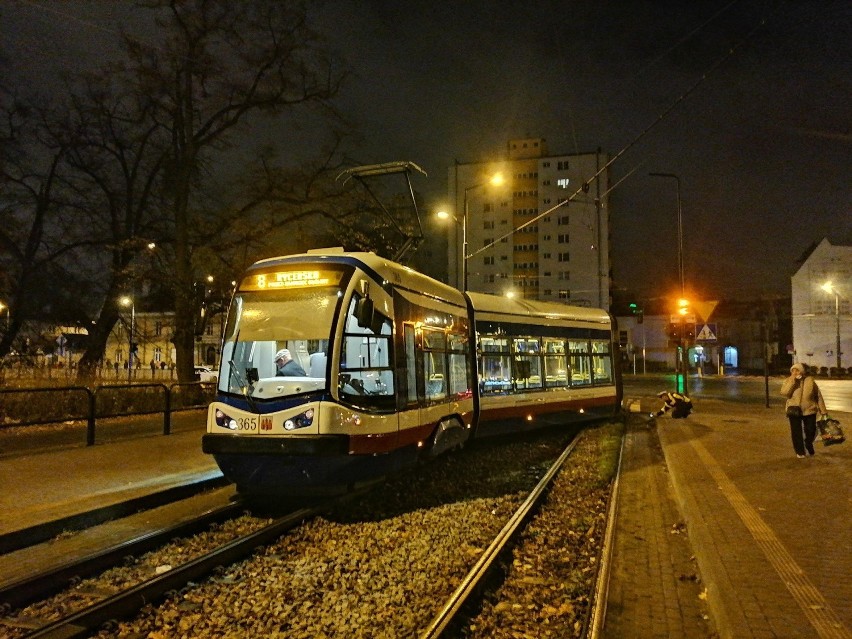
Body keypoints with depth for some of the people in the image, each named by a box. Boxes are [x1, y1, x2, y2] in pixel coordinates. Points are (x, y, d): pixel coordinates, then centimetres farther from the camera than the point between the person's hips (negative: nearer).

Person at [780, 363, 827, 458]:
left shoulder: (810, 380, -3)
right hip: (794, 411, 0)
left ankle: (808, 447, 37)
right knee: (796, 433, 3)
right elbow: (784, 392, -20)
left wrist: (823, 410, 3)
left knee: (810, 431, 8)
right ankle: (800, 451, 19)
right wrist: (792, 380, -23)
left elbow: (818, 396, 3)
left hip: (809, 410, 1)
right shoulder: (788, 381, -3)